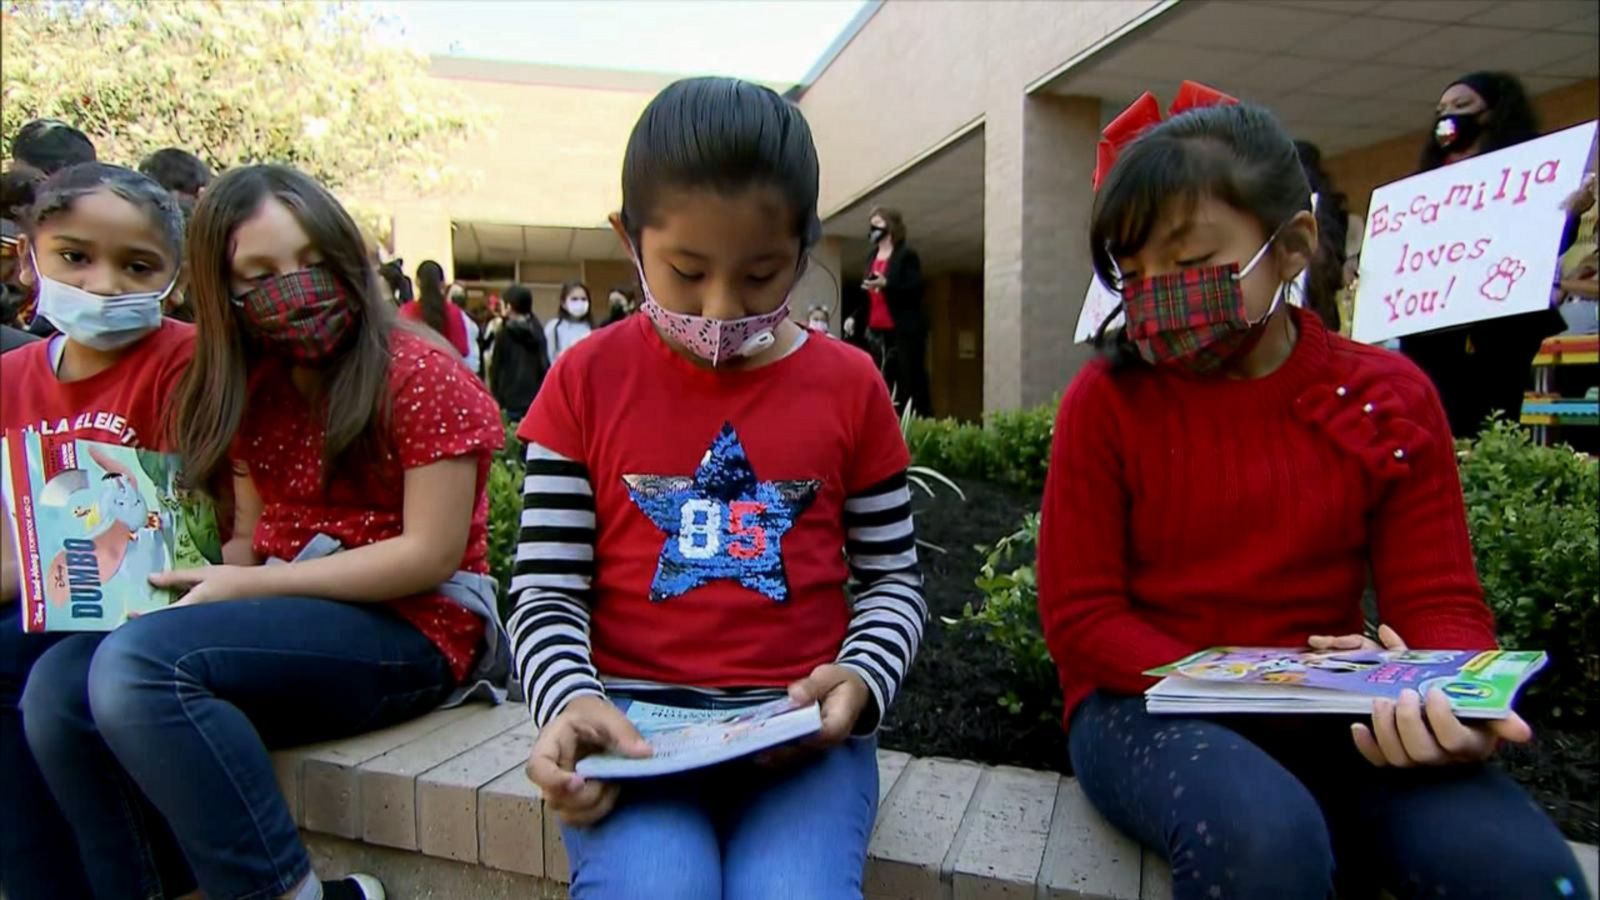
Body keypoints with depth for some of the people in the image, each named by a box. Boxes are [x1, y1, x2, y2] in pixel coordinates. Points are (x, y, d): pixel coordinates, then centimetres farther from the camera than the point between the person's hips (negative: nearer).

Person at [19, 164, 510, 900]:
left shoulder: (419, 375, -10)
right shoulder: (253, 392, 14)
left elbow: (430, 554, -14)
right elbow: (254, 539, 14)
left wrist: (245, 585, -15)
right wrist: (153, 574, -7)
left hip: (412, 628, -7)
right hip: (288, 618, 7)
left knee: (140, 664, -26)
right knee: (59, 687, -12)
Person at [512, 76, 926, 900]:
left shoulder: (850, 385, 4)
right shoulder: (587, 381, 3)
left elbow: (893, 578, 9)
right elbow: (546, 588, 3)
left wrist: (862, 678, -11)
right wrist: (571, 701, -17)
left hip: (804, 727, 1)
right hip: (633, 724, 0)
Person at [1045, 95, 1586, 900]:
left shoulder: (1388, 398, 1)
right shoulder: (1107, 399, -7)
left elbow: (1438, 598, 1)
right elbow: (1080, 618, -6)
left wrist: (1458, 702, -22)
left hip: (1331, 716, 2)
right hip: (1151, 705, -2)